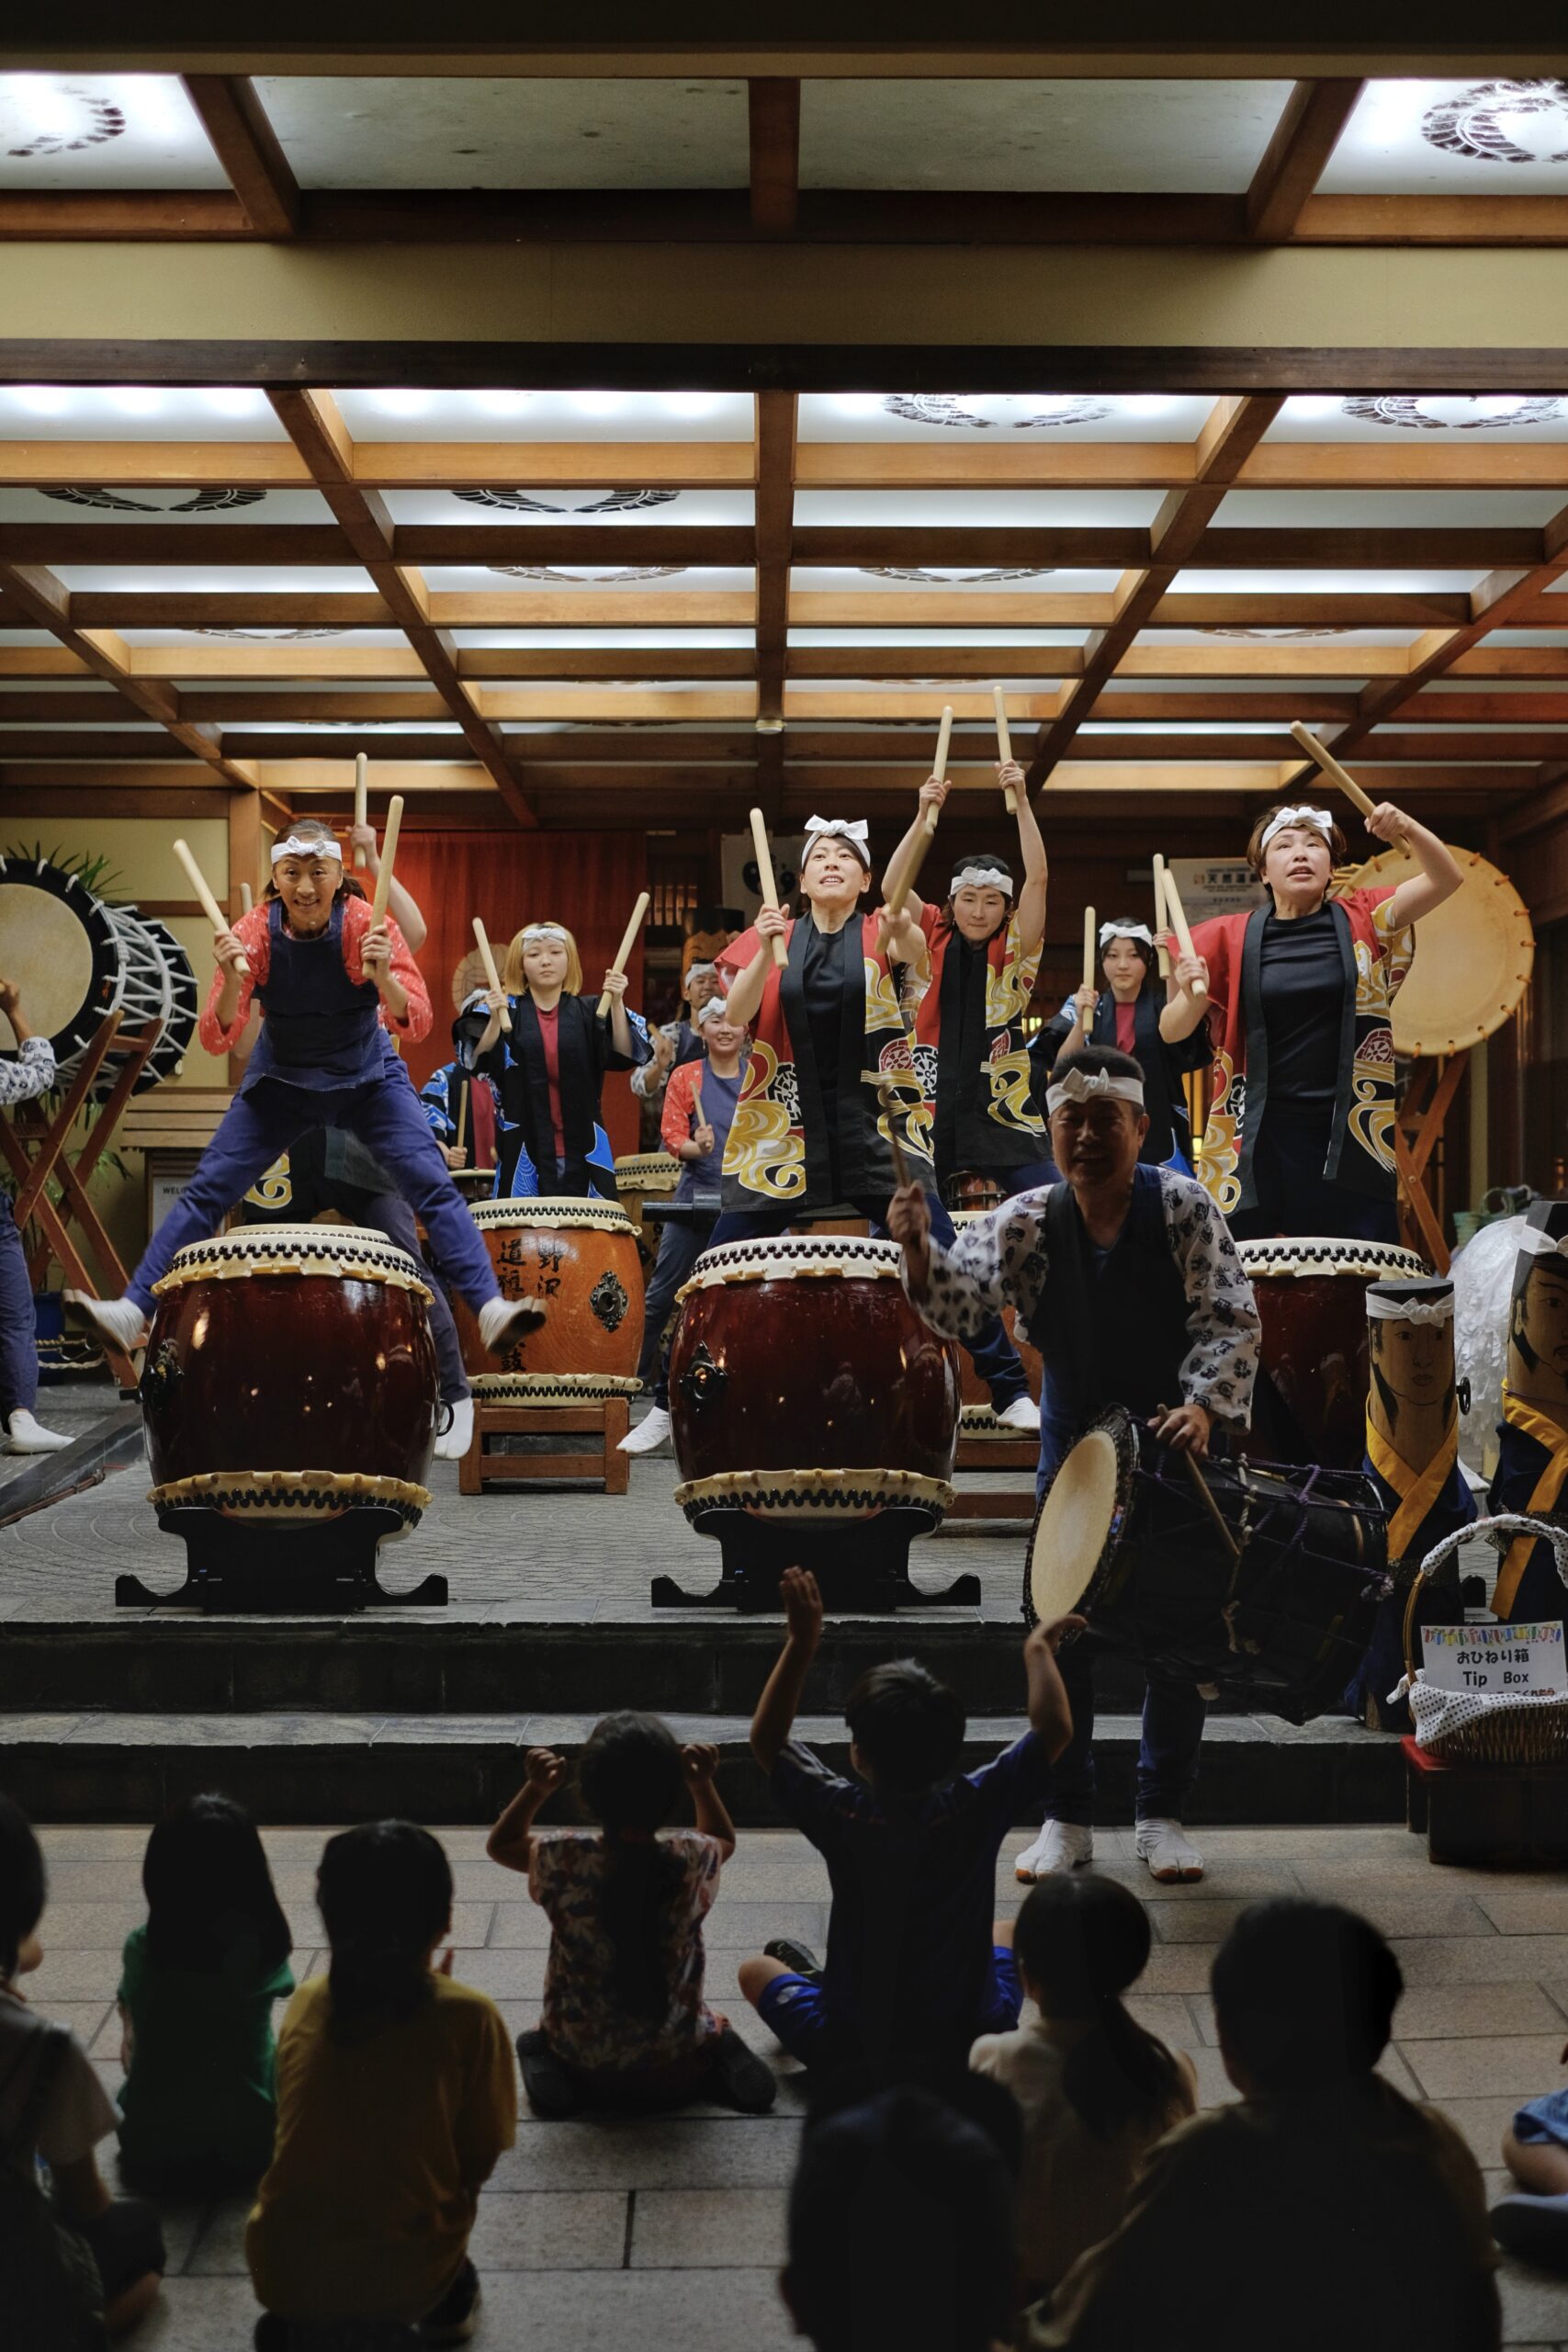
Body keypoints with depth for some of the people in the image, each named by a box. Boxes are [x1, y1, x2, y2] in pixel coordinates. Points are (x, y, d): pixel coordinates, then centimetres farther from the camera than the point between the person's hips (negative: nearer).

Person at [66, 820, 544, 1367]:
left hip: (366, 1076, -1)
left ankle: (490, 1309, -18)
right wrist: (232, 981, -41)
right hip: (281, 1079, 1)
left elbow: (416, 1024, -27)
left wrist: (383, 976, -47)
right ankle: (133, 1312, -5)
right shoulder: (255, 931, -20)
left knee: (431, 1183, -18)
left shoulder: (366, 924, -22)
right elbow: (217, 1041, -22)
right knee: (207, 1188, -8)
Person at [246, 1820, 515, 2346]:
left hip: (282, 2270, 2)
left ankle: (294, 2319, 17)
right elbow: (479, 2162, -2)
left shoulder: (304, 2002, 0)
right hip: (406, 2277, -2)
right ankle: (447, 2297, 16)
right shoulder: (469, 2016, -12)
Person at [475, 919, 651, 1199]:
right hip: (524, 1152, -1)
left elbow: (625, 1056, -7)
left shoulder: (590, 1011, 6)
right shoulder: (506, 1010, 4)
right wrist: (495, 1019, -23)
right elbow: (480, 1061, -8)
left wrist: (617, 1004, -18)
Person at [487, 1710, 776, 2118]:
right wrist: (704, 1784, 1)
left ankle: (549, 2066, 4)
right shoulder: (691, 1859, -16)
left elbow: (500, 1844, 4)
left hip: (584, 2064, 0)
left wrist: (535, 1788, -5)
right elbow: (724, 1838, 11)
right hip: (675, 2069, 0)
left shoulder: (563, 1859, -19)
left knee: (535, 2041, 35)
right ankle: (721, 2066, 3)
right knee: (717, 2031, 35)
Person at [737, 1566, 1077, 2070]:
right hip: (969, 2048, 1)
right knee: (1005, 1934, 32)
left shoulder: (840, 1815, -22)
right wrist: (1037, 1649, -3)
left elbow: (766, 1738, -8)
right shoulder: (974, 1810, -22)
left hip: (848, 2053, -1)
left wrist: (801, 1643, -11)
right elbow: (1054, 1729, -15)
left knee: (757, 1969, 25)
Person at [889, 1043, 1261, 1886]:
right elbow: (958, 1305, -22)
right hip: (1073, 1446, 2)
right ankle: (1066, 1819, 16)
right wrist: (919, 1251, -42)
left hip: (1174, 1442, -1)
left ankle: (1162, 1814, 21)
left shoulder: (1183, 1207, -13)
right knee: (1059, 1629, 3)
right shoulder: (1025, 1223, -9)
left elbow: (1232, 1320, -16)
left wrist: (1203, 1404, -33)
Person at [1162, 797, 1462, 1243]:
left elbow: (1446, 879, -7)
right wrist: (1190, 994, -19)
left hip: (1351, 1138, 1)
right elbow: (1172, 1031, 2)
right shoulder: (1230, 938, 2)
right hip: (1256, 1140, 0)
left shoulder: (1364, 922, 4)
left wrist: (1408, 829, -25)